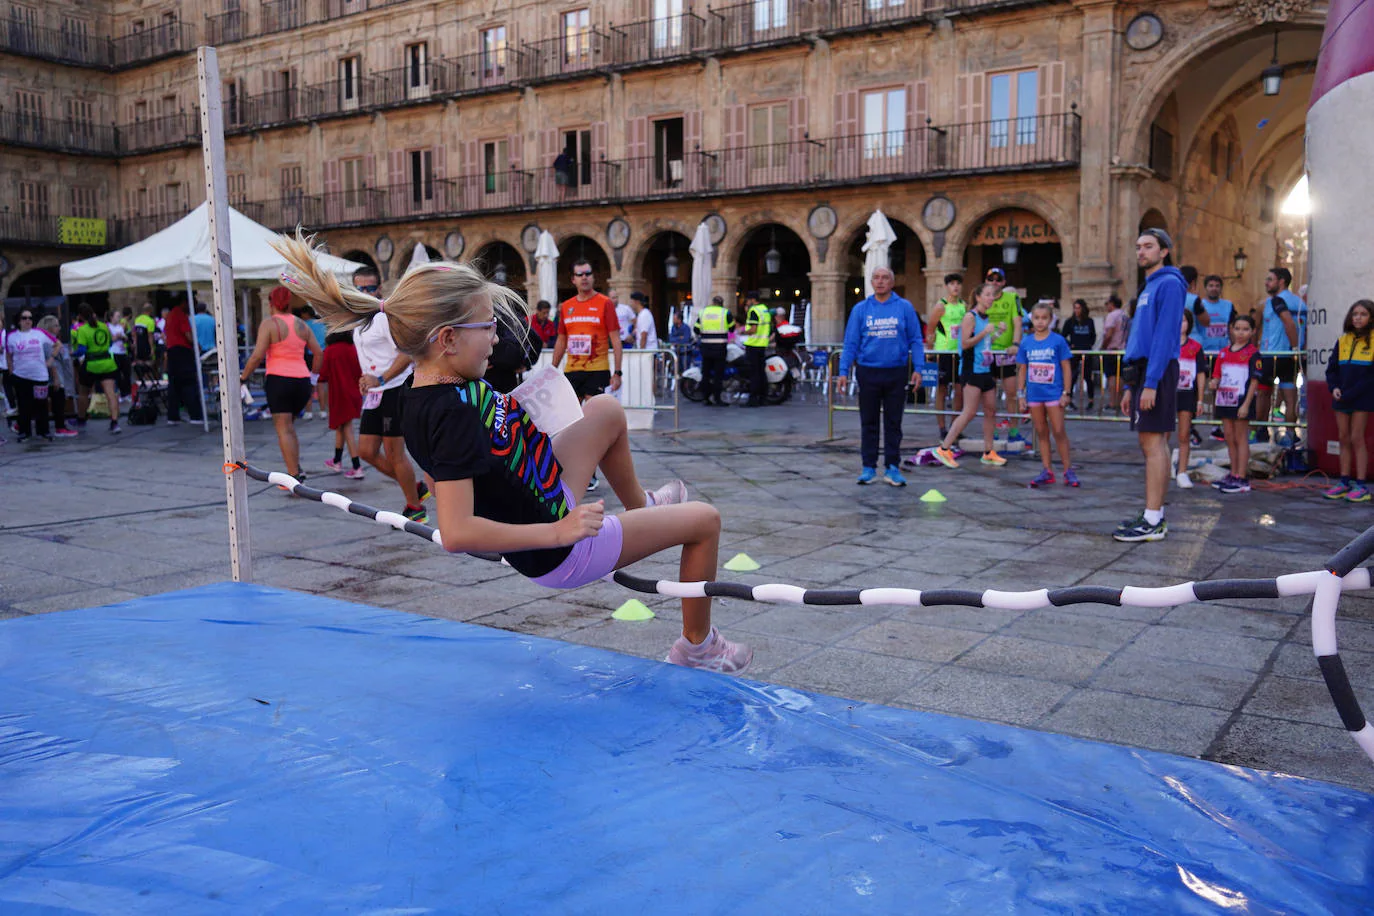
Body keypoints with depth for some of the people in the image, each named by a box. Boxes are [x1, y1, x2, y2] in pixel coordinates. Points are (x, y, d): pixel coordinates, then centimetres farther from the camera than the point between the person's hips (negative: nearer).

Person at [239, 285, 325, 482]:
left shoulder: (269, 323, -4)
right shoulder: (301, 324, 11)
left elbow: (257, 356, -12)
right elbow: (319, 353, 11)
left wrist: (243, 377, -2)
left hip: (279, 379, -5)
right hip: (302, 380, 5)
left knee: (283, 430, -2)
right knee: (289, 426, 19)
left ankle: (294, 475, -7)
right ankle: (297, 468, 10)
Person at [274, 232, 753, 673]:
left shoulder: (440, 385, -6)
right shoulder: (451, 415, -34)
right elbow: (456, 533, -39)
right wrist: (557, 533, -34)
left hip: (549, 499, 9)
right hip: (559, 556, -9)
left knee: (606, 410, 22)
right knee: (704, 519, 5)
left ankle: (640, 507, 44)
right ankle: (697, 647, 25)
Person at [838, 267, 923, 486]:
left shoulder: (904, 307, 3)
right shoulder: (860, 309, 5)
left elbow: (915, 340, 3)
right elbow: (851, 343, 5)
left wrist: (917, 369, -5)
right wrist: (844, 371, -1)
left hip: (896, 373, -1)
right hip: (868, 372, 1)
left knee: (893, 422, 6)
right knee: (869, 422, 6)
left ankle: (892, 467, 13)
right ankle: (869, 467, 14)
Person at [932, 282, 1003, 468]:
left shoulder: (986, 318, 15)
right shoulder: (970, 316, -11)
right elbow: (965, 343, -17)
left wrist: (998, 332, 10)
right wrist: (985, 332, -23)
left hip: (986, 370, 9)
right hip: (972, 370, -9)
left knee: (991, 411, 9)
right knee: (970, 412, -12)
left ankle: (988, 452, 18)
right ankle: (944, 449, -7)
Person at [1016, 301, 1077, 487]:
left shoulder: (1058, 341, -4)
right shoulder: (1026, 343, 5)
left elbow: (1066, 368, -2)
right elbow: (1022, 370, 10)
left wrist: (1066, 393, -6)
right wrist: (1021, 395, 8)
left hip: (1053, 393, -3)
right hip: (1034, 394, 4)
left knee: (1059, 431, -4)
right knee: (1041, 432, 8)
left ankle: (1068, 470, 5)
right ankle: (1047, 471, 14)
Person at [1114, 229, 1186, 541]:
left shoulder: (1169, 284, -7)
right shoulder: (1148, 288, 22)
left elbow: (1164, 336, -16)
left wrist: (1151, 382, -22)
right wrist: (1129, 387, 18)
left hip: (1157, 372, -10)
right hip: (1141, 371, 10)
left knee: (1152, 442, -11)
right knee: (1151, 444, 11)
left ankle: (1152, 522, -11)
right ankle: (1154, 514, 17)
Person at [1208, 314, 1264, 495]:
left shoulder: (1253, 353, -6)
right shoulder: (1223, 353, 12)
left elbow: (1255, 380, -9)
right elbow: (1217, 374, 16)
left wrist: (1246, 404, -16)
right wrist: (1213, 383, -8)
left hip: (1241, 402, -6)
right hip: (1225, 400, 6)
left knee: (1241, 439, -3)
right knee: (1229, 439, 12)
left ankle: (1242, 479, 1)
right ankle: (1233, 475, 23)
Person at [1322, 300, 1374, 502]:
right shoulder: (1342, 341, 10)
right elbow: (1332, 369, 13)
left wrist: (1350, 393, -15)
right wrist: (1334, 387, -4)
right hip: (1341, 399, 5)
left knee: (1357, 438, -4)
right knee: (1344, 439, 8)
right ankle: (1344, 483, 14)